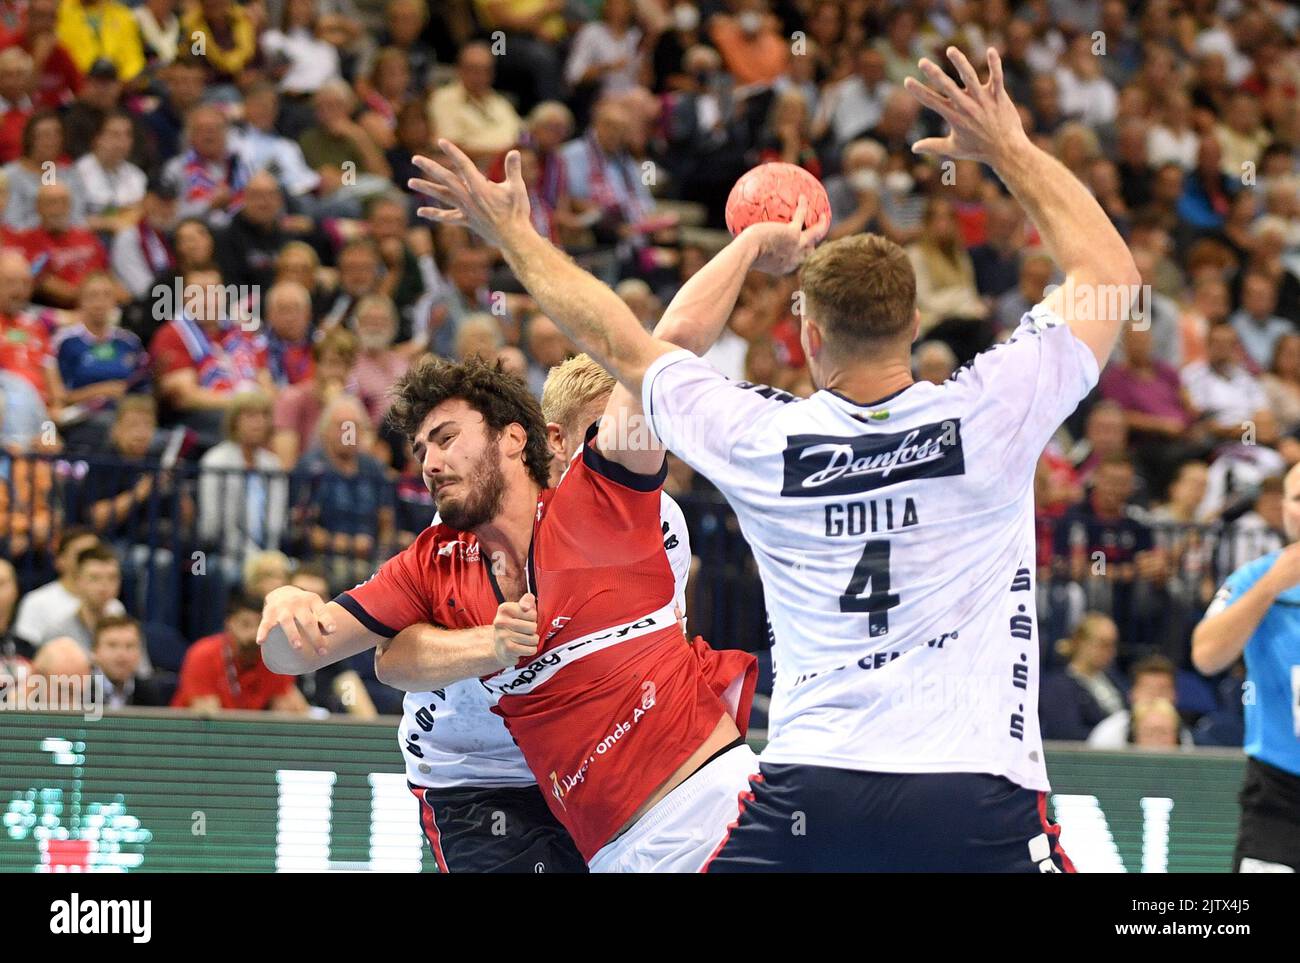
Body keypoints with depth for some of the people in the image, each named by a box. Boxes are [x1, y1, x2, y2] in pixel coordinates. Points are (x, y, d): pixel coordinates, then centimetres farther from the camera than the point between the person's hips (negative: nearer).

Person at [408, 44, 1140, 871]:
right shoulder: (992, 414, -2)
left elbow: (622, 345, 18)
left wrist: (513, 234, 30)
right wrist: (1010, 149, 16)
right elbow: (1110, 272, 12)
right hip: (977, 802, -2)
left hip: (807, 793, 2)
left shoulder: (761, 439, 3)